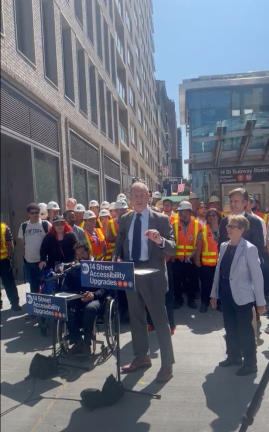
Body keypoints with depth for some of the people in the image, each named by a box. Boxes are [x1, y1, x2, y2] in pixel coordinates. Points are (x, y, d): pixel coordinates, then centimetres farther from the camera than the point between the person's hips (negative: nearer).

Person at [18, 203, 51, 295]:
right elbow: (22, 243, 11)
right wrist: (24, 255, 8)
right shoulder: (23, 226, 5)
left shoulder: (46, 224, -6)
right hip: (29, 261, 4)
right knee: (33, 285, 16)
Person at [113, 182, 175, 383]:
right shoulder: (124, 220, 8)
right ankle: (141, 356, 35)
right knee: (136, 317, 17)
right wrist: (116, 258, -7)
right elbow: (119, 245, 13)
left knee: (160, 319, 4)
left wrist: (160, 240, -32)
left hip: (153, 275, -5)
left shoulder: (161, 219, -7)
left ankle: (167, 363, 19)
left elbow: (172, 248, -12)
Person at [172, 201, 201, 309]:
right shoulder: (174, 224, -3)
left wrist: (193, 255, -11)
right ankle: (178, 299, 27)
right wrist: (172, 255, -8)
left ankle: (191, 300, 29)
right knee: (177, 280, 10)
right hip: (177, 258, 0)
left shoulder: (197, 224, -4)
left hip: (192, 259, 0)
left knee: (192, 280, 12)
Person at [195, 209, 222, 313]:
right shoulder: (203, 230, 1)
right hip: (206, 262, -1)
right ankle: (204, 303, 19)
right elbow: (199, 246, 0)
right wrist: (197, 259, -3)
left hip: (220, 262, 1)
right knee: (206, 283, 6)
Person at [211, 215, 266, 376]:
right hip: (226, 294, 6)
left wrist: (260, 301, -11)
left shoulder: (250, 249, -13)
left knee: (245, 330, 6)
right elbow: (219, 270, 8)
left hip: (242, 296, -6)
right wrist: (214, 293, 11)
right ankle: (234, 357, 35)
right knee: (230, 328, 16)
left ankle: (250, 364, 23)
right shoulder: (224, 246, 4)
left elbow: (257, 276, -12)